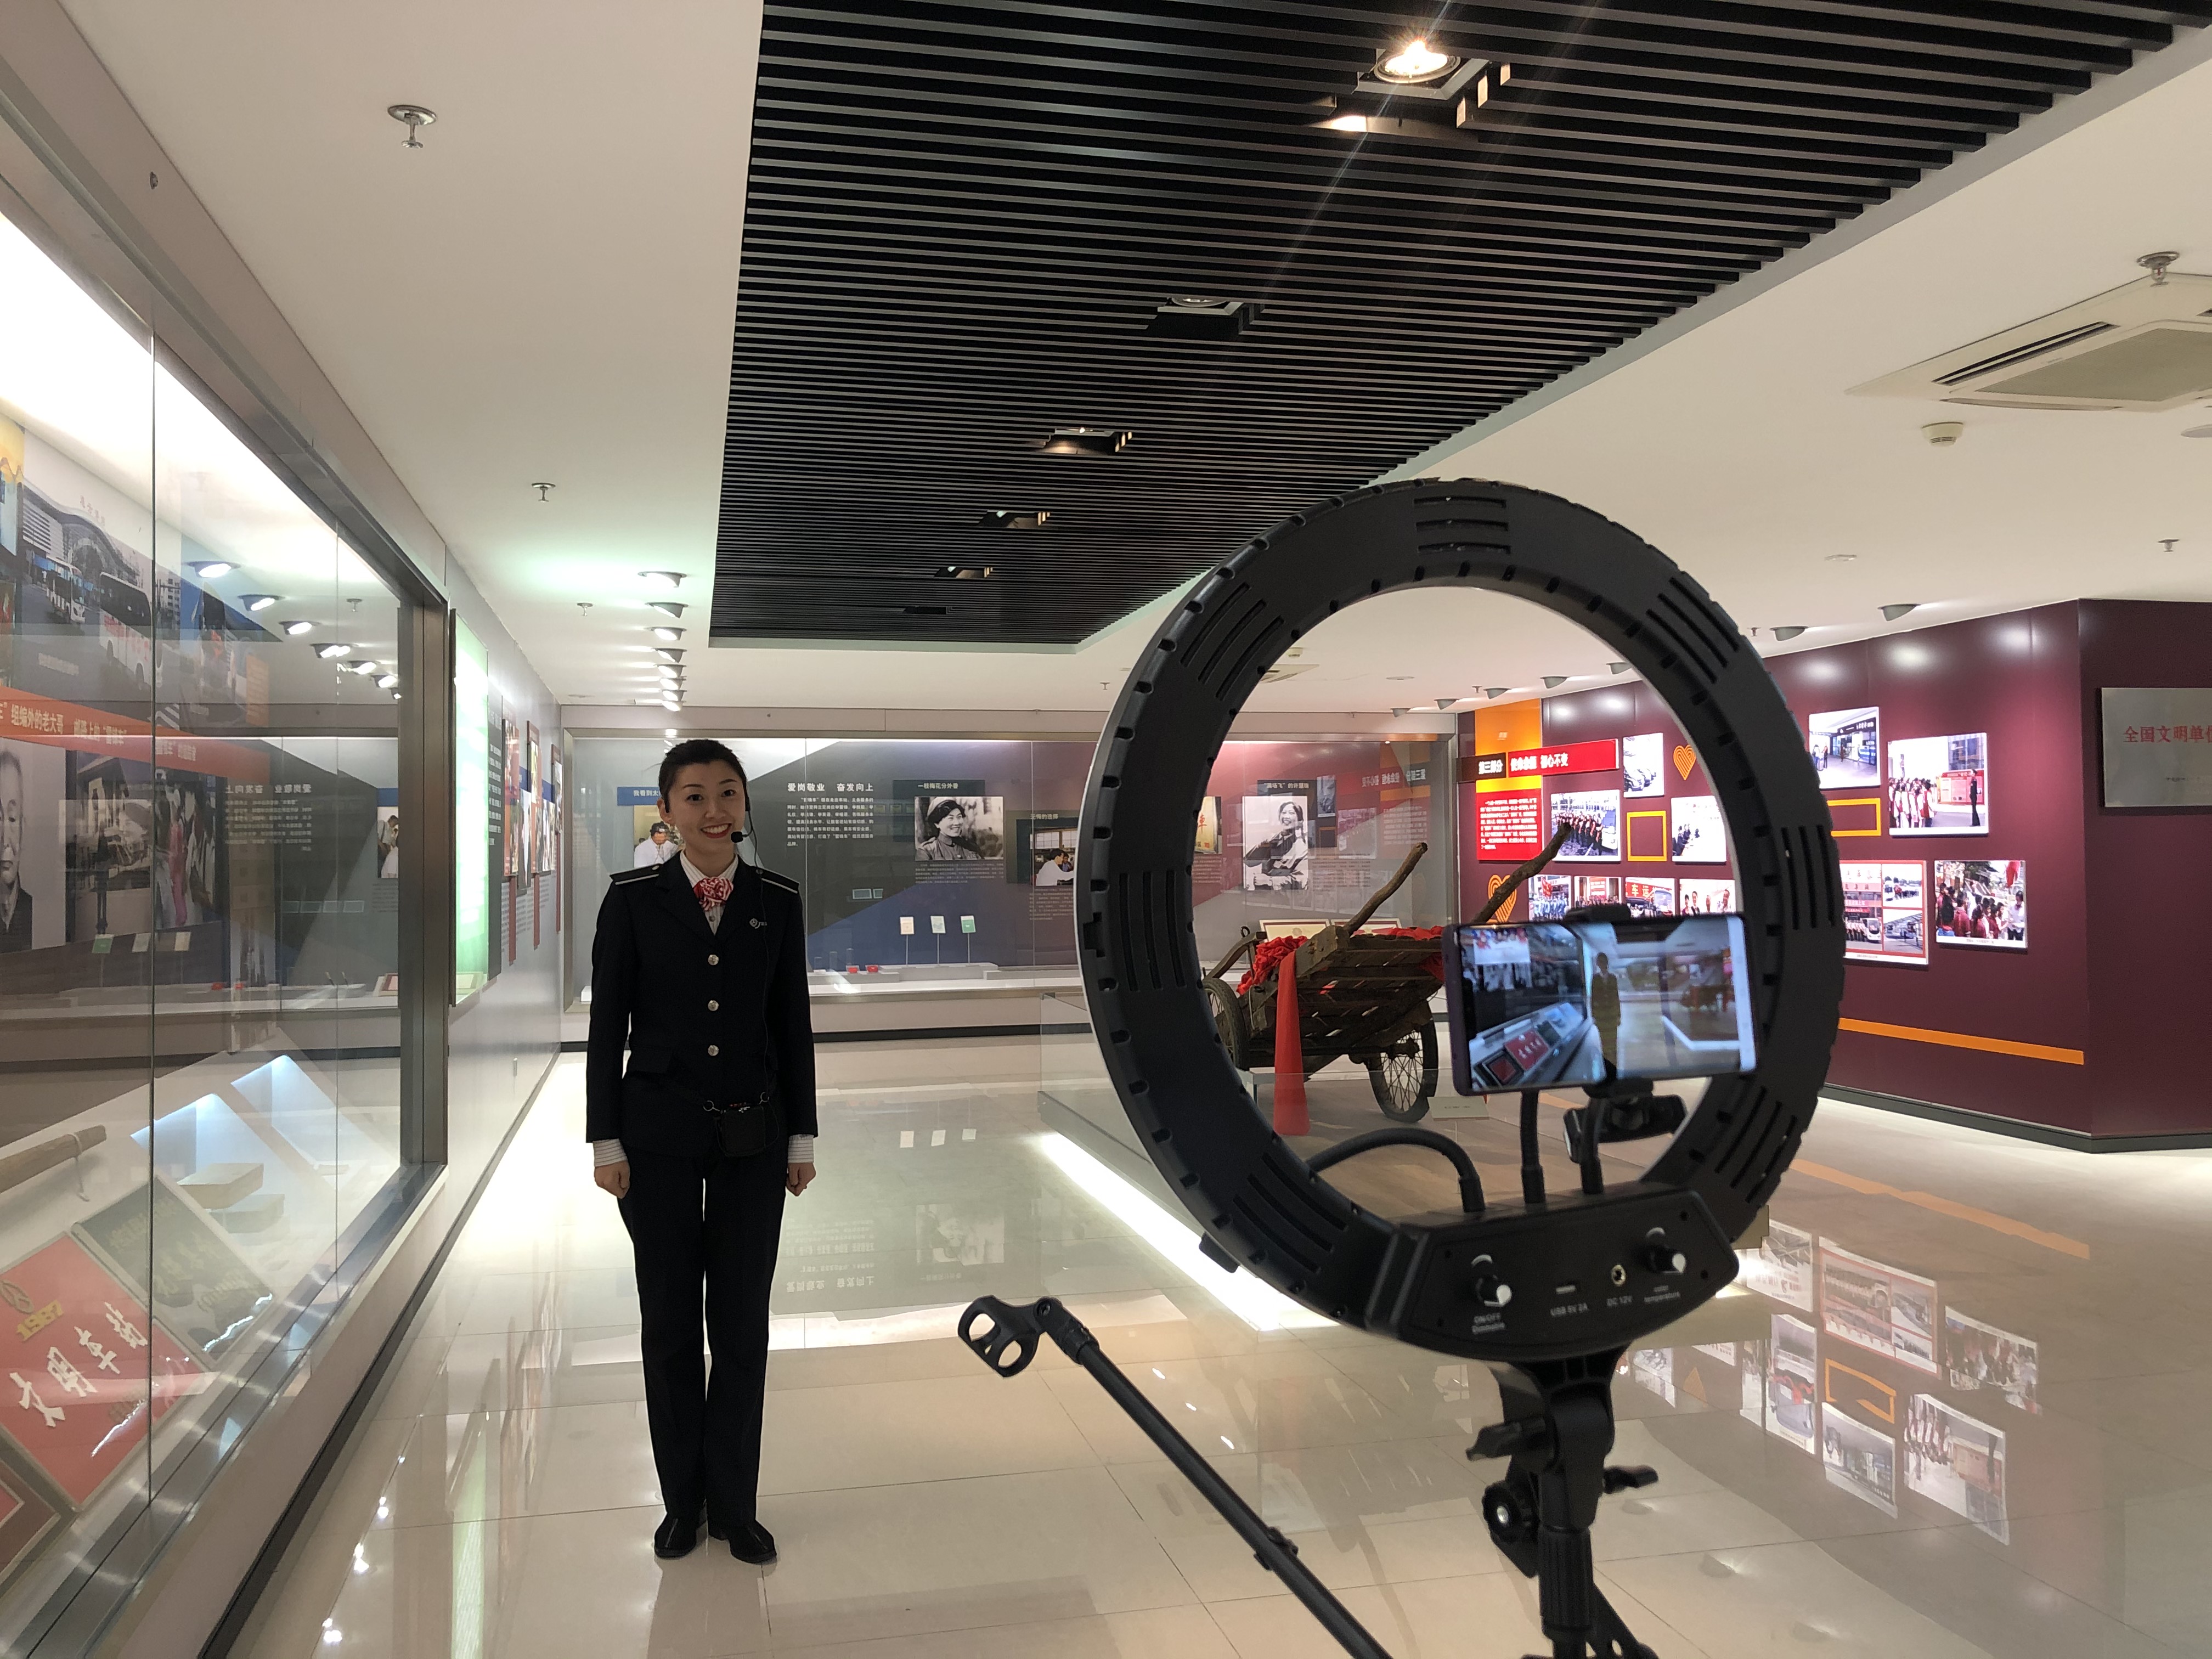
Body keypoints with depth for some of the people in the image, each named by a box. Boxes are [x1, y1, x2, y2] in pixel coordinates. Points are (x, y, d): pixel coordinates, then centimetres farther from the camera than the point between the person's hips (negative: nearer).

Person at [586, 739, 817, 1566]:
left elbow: (792, 1024, 4)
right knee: (669, 1321, 10)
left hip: (752, 1136, 1)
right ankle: (683, 1500, 28)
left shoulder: (777, 900, 0)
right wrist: (606, 1141, -4)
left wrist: (801, 1137, 4)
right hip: (660, 1134, -1)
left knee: (742, 1324, 8)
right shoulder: (633, 898, -4)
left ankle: (734, 1505, 24)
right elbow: (607, 1024, -2)